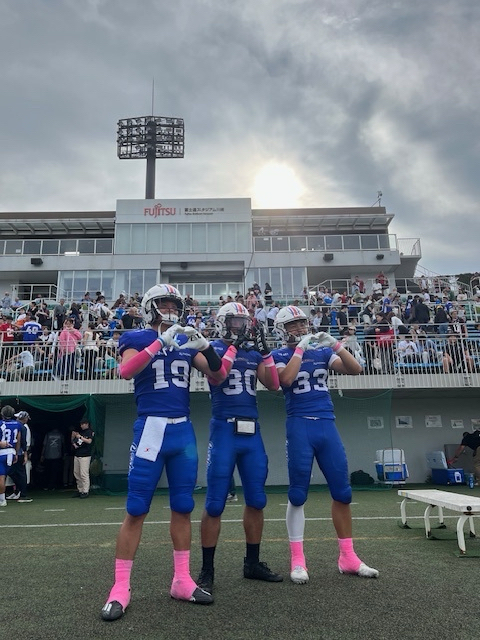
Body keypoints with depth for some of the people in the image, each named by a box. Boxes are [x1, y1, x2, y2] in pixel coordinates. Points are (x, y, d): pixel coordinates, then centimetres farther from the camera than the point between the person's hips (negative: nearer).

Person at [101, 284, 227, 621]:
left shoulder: (186, 340, 11)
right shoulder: (138, 338, -1)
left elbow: (218, 376, 6)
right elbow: (126, 371, -21)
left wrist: (205, 346, -11)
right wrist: (162, 342, -26)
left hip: (184, 430, 5)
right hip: (152, 428, -4)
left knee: (183, 507, 11)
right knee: (136, 509, 0)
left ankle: (182, 580, 25)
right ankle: (121, 587, 14)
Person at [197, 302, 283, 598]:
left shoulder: (253, 353, 14)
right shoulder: (214, 348, 0)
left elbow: (274, 384, 5)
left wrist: (265, 351, -2)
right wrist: (234, 346, -18)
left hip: (252, 432, 5)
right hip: (225, 430, -5)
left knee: (256, 501, 12)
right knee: (215, 504, -1)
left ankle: (253, 563, 27)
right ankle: (207, 570, 13)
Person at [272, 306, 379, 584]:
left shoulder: (322, 351, 12)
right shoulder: (279, 355, 2)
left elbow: (356, 370, 2)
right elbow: (286, 379, -19)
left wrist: (335, 344, -9)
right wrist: (300, 348, -13)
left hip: (327, 425, 4)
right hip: (300, 426, -4)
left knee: (342, 491, 9)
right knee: (298, 495, 2)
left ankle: (348, 557, 23)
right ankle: (297, 560, 14)